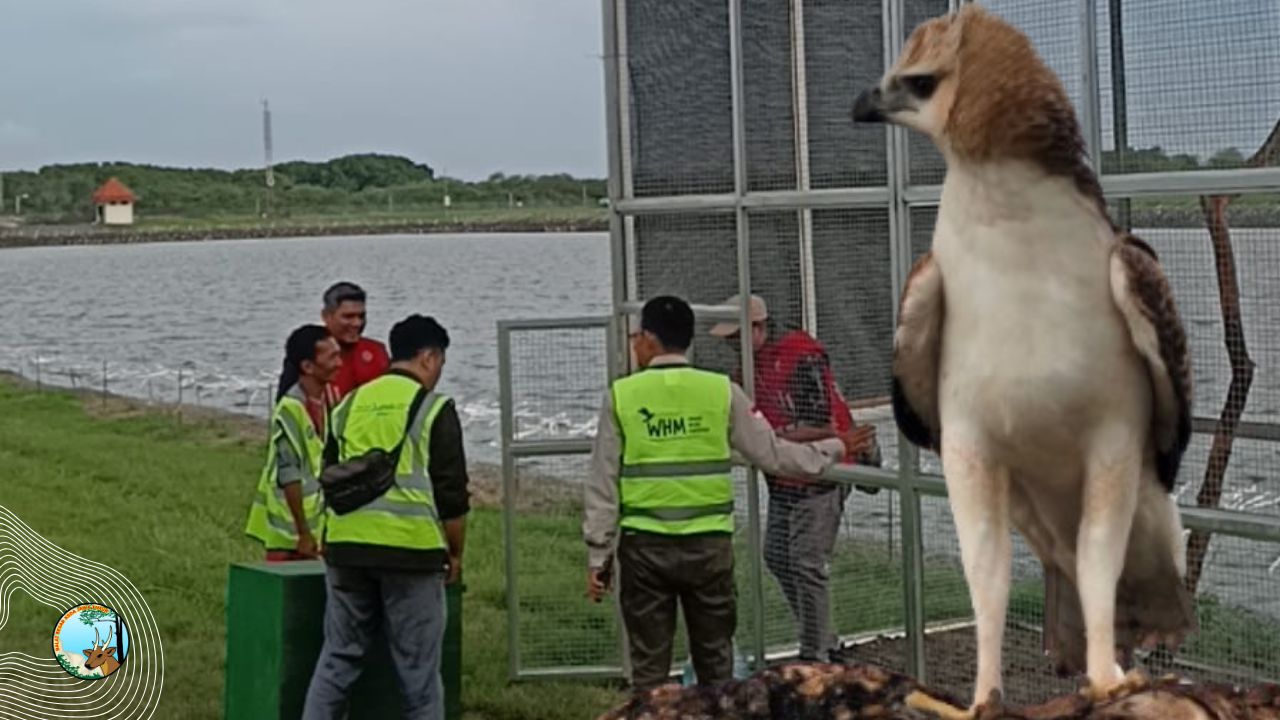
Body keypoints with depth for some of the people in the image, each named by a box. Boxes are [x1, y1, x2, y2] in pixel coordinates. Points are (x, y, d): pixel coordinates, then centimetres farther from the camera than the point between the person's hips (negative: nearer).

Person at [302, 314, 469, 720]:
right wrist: (455, 554, 7)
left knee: (338, 657, 12)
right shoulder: (433, 409, -4)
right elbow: (451, 494, -5)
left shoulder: (349, 405, 13)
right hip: (410, 549, -5)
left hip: (346, 548, 5)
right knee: (418, 667, 3)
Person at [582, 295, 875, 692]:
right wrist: (834, 449, 19)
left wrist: (597, 556, 6)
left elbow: (602, 483, -1)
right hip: (710, 544, 1)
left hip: (645, 547, -1)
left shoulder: (621, 395, -3)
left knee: (649, 666, 8)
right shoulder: (722, 391, -2)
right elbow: (772, 454, 3)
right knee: (715, 661, 14)